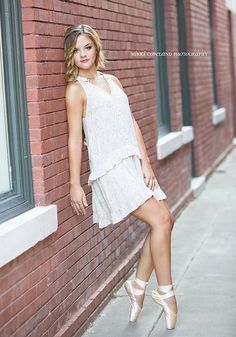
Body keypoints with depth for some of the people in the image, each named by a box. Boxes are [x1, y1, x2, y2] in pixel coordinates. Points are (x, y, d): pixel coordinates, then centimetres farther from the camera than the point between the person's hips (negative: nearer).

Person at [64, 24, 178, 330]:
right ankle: (165, 291, 1)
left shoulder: (112, 81, 14)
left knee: (164, 220, 5)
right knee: (160, 220, -12)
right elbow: (75, 139, -8)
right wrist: (75, 185, -10)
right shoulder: (76, 89, -5)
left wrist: (146, 164, 4)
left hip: (133, 163, 7)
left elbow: (132, 124, 11)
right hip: (110, 169, -7)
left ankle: (138, 285, 18)